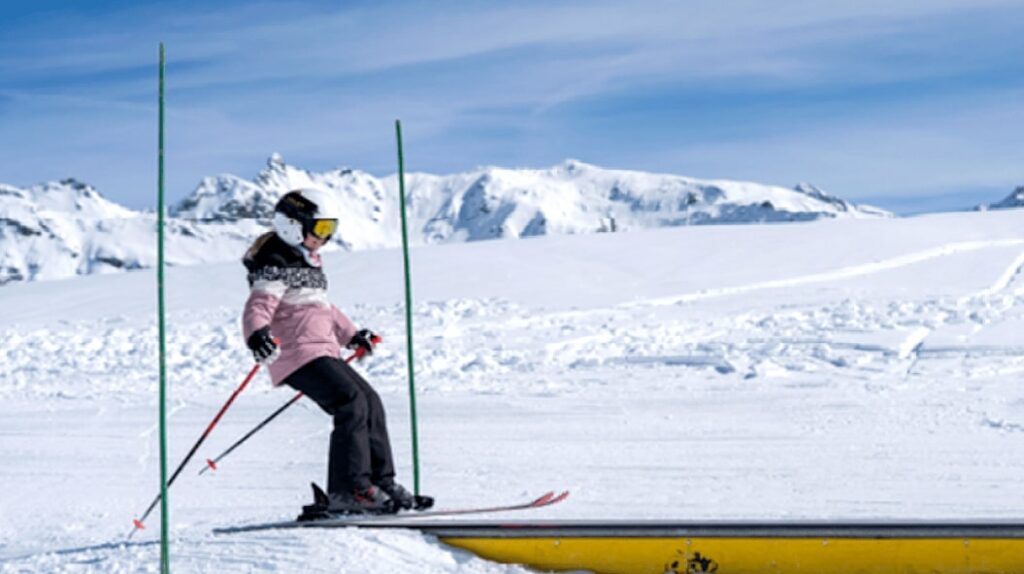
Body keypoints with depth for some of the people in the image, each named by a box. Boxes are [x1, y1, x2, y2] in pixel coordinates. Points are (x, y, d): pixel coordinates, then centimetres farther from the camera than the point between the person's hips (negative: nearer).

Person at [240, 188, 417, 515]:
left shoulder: (307, 262, 23)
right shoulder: (276, 265, -9)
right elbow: (257, 307, -23)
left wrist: (351, 335, 43)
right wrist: (256, 336, -43)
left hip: (323, 352, 10)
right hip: (297, 354, -10)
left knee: (370, 402, 8)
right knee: (352, 403, -22)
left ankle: (381, 483, 14)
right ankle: (348, 491, -23)